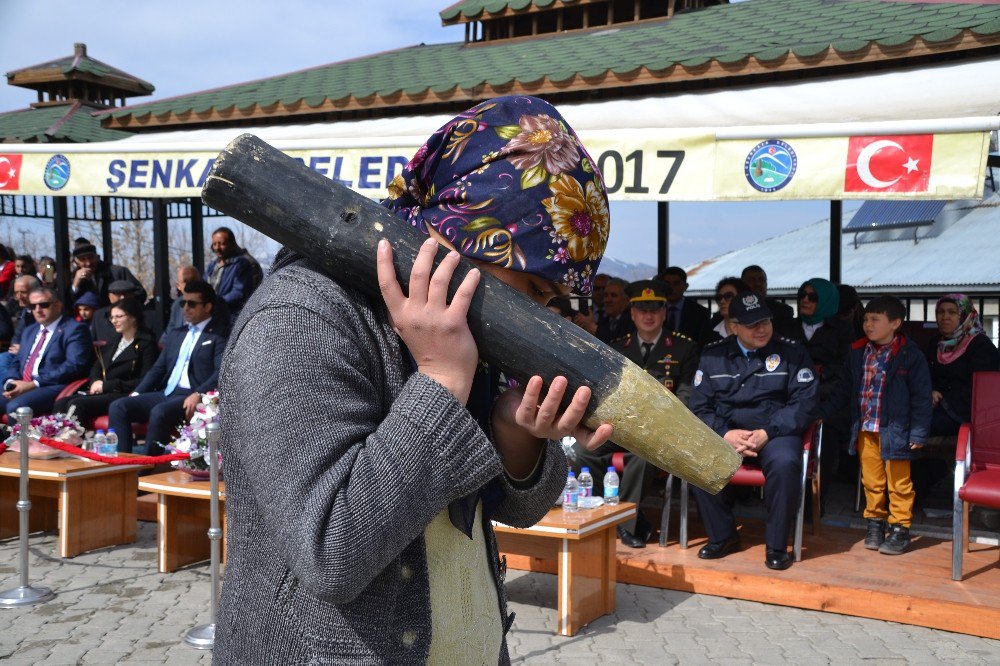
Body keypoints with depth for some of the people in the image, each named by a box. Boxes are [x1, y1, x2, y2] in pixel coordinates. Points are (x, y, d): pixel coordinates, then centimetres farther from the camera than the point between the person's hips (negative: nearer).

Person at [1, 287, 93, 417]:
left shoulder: (74, 329, -1)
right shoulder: (29, 331, 26)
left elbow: (74, 366, -13)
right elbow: (17, 363, 25)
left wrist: (34, 384, -16)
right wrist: (11, 383, 0)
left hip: (54, 388, -7)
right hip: (21, 387, 7)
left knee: (15, 406, -31)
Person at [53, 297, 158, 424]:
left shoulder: (146, 344, -2)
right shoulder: (114, 341, 23)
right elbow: (96, 367, 25)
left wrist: (107, 385, -13)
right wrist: (95, 382, 0)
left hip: (123, 395, -7)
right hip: (102, 392, 7)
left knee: (76, 404, -28)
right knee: (61, 403, -17)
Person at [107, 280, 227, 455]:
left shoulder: (220, 334, 1)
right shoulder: (176, 334, 26)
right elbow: (158, 368, 24)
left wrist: (198, 395, -27)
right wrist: (137, 393, 9)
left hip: (190, 397, -8)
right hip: (165, 393, 8)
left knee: (159, 412, -35)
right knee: (117, 407, -10)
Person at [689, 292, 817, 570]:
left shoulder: (792, 353, 5)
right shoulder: (713, 355, 10)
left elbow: (804, 403, -3)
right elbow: (699, 406, 6)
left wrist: (767, 432, -16)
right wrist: (725, 433, -13)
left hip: (775, 430, -2)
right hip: (725, 431, 2)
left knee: (785, 463, -35)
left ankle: (776, 545, -14)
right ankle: (721, 536, -7)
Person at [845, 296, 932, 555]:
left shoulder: (909, 355, -10)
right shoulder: (858, 352, 5)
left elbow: (921, 396, -7)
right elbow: (849, 390, 14)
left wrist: (918, 433, -9)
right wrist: (851, 425, 11)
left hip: (894, 429, -5)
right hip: (865, 429, 5)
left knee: (898, 482, 5)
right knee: (871, 480, 14)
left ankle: (900, 528, 16)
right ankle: (875, 523, 28)